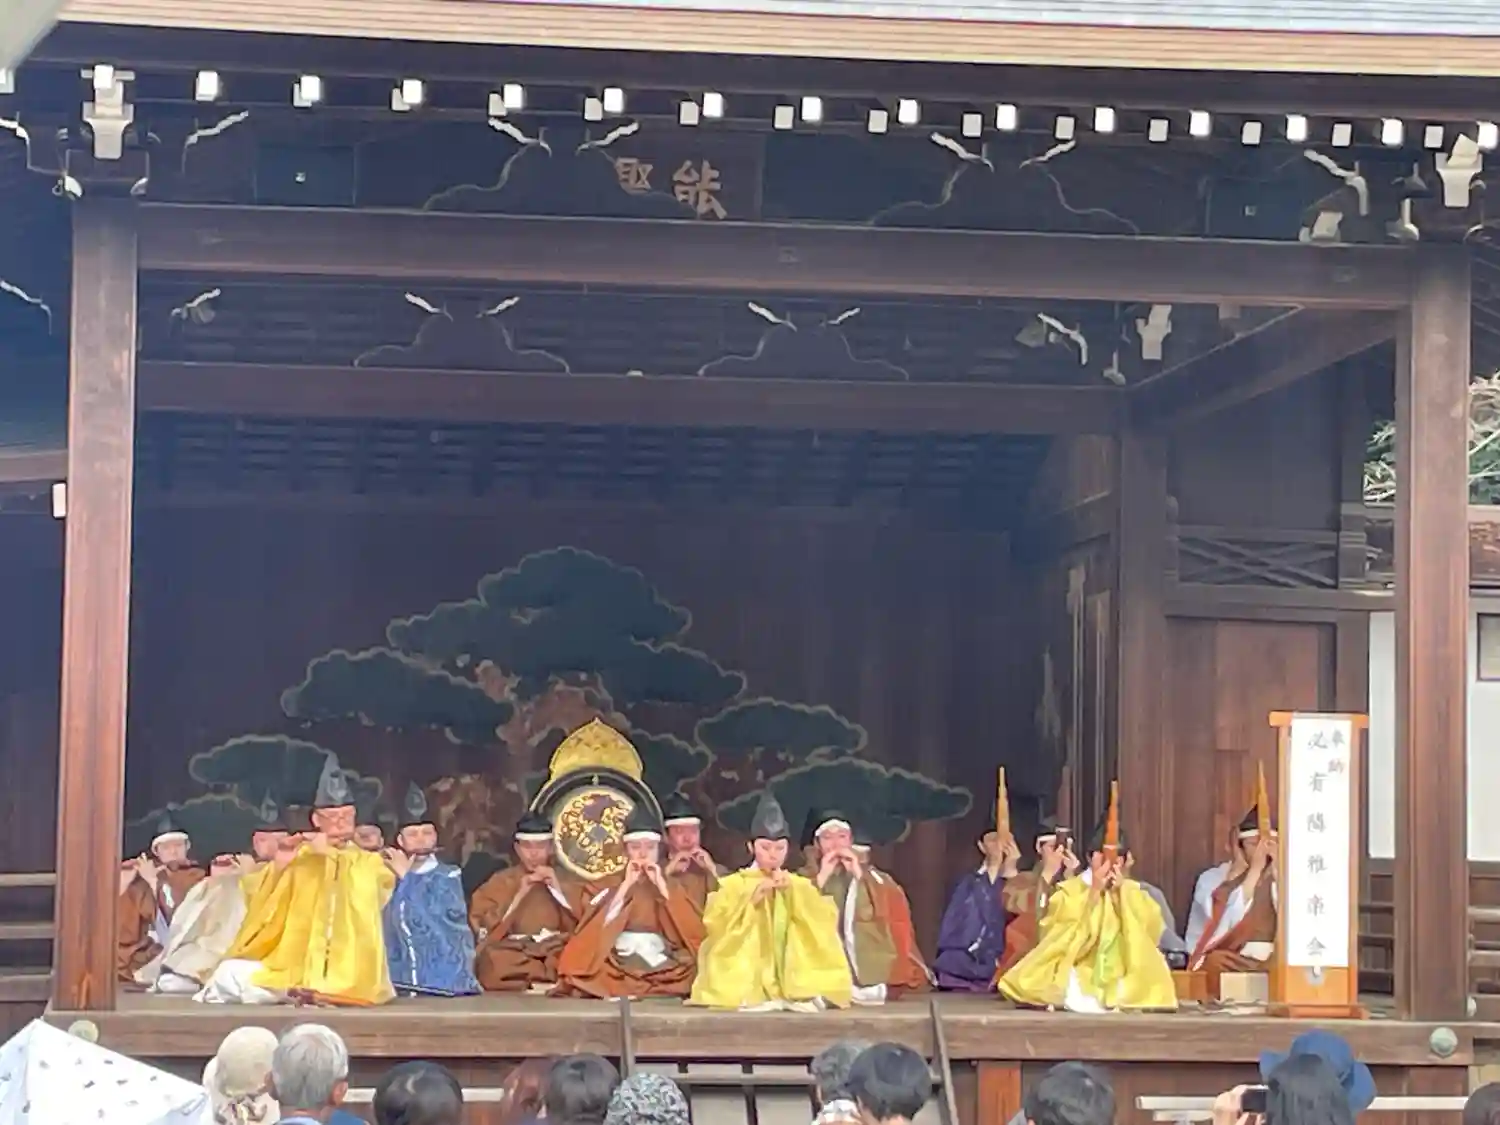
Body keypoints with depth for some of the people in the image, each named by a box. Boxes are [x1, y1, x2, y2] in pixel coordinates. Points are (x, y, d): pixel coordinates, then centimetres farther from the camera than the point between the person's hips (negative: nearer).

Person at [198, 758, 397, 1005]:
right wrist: (278, 867, -12)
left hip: (347, 976, -1)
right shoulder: (299, 858, 11)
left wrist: (332, 856, -12)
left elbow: (381, 887, -11)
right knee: (229, 974, -17)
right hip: (295, 966, 1)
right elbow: (266, 910, 4)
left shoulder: (370, 862, 11)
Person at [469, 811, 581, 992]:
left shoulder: (565, 882, 15)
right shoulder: (500, 881, 13)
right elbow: (486, 931, 1)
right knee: (493, 961, -34)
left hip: (556, 952, 0)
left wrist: (557, 889, -5)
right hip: (513, 954, 0)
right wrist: (519, 895, -6)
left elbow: (579, 926, 2)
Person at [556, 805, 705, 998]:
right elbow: (597, 926, -5)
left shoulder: (671, 884, 15)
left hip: (662, 965, 2)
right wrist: (626, 885, -6)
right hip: (618, 965, -1)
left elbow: (692, 930, -1)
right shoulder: (608, 885, 13)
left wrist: (662, 887, -4)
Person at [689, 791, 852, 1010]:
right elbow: (715, 921, -9)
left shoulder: (800, 885, 17)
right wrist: (754, 895, -15)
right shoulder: (734, 883, 8)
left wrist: (794, 892, -10)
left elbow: (826, 921, 1)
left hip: (794, 980, 2)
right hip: (744, 982, -2)